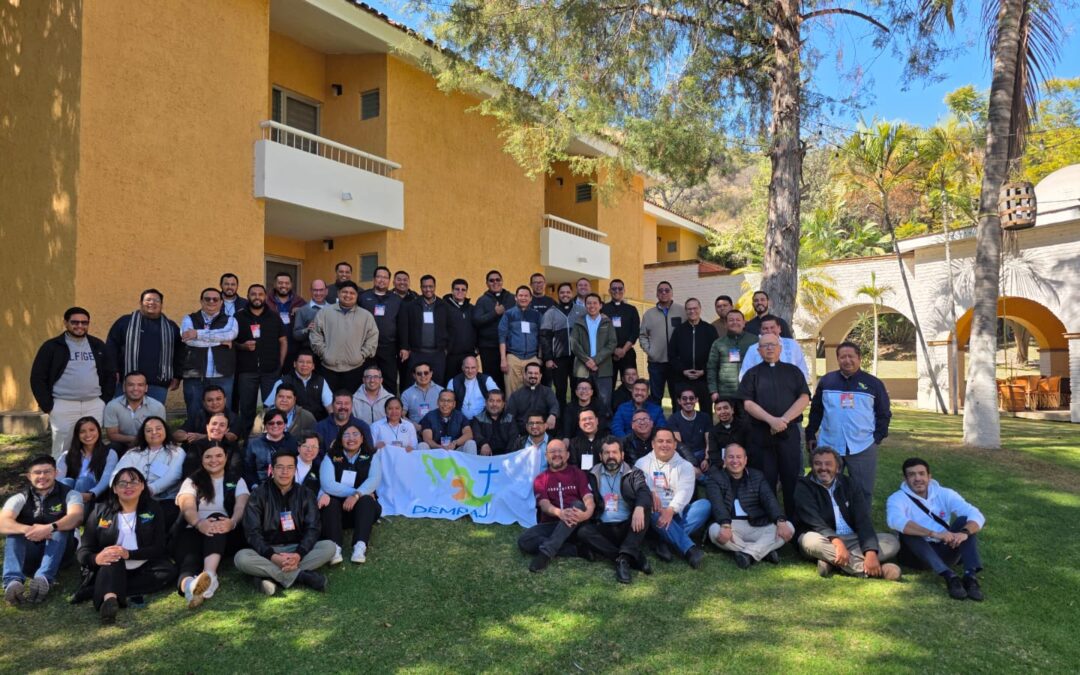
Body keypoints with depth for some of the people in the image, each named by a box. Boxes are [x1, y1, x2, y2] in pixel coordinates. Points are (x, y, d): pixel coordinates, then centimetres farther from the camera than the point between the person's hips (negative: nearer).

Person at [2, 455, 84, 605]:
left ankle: (43, 580, -51)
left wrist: (50, 528, -41)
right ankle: (13, 582, -48)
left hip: (58, 553, -2)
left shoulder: (70, 494, -1)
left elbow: (76, 517, -22)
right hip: (28, 555, 2)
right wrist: (28, 529, -35)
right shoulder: (20, 498, 4)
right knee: (13, 531, -24)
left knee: (60, 528, -29)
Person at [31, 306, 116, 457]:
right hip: (63, 406, -3)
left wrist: (105, 400, 6)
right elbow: (37, 378, -1)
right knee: (62, 450, 1)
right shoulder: (52, 346, 0)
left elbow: (110, 374, 15)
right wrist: (47, 406, -6)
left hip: (94, 406, 3)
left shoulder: (97, 345, 10)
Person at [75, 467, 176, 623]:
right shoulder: (100, 511, 5)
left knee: (169, 571, -29)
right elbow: (83, 551, -2)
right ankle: (109, 598, -59)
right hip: (110, 570, 0)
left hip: (141, 569, 1)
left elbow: (159, 548, -3)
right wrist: (96, 558, -26)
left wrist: (129, 554, -21)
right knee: (112, 559, -32)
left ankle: (95, 591, -32)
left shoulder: (153, 509, 5)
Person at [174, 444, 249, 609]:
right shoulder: (192, 481, 15)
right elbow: (187, 507, -6)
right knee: (190, 555, -34)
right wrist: (199, 523, -31)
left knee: (217, 518, -34)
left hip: (226, 533, 0)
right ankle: (188, 583, -70)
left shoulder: (237, 481, 15)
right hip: (194, 530, 0)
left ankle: (208, 575, -56)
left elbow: (241, 505, -5)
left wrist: (232, 522, -31)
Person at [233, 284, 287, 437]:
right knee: (246, 407, 5)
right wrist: (242, 346, -13)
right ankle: (244, 438, 14)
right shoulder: (239, 317, 5)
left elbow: (283, 341, 10)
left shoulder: (274, 317, 9)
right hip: (246, 370, -1)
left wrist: (280, 364, 1)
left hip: (271, 370, 1)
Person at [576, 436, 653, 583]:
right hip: (603, 528, 1)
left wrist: (639, 508, -34)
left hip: (628, 527, -1)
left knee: (644, 509, -27)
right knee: (583, 531, -28)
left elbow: (645, 493, -12)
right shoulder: (593, 476, 11)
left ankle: (624, 558, -35)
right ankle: (634, 557, -31)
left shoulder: (634, 474, 6)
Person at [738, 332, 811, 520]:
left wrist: (784, 420, -12)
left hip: (789, 432, 1)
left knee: (793, 479, 1)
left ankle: (794, 521, 9)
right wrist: (771, 420, -15)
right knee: (765, 481, 2)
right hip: (760, 434, -1)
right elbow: (748, 403, -2)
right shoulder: (752, 374, 9)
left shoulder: (793, 371, 12)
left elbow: (804, 398, 1)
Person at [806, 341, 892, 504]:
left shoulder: (873, 383, 3)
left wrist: (878, 437, -2)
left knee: (863, 491, 7)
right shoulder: (826, 381, 7)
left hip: (863, 448, -1)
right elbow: (816, 411, 11)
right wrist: (810, 435, 8)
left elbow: (884, 413, 7)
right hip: (829, 446, 1)